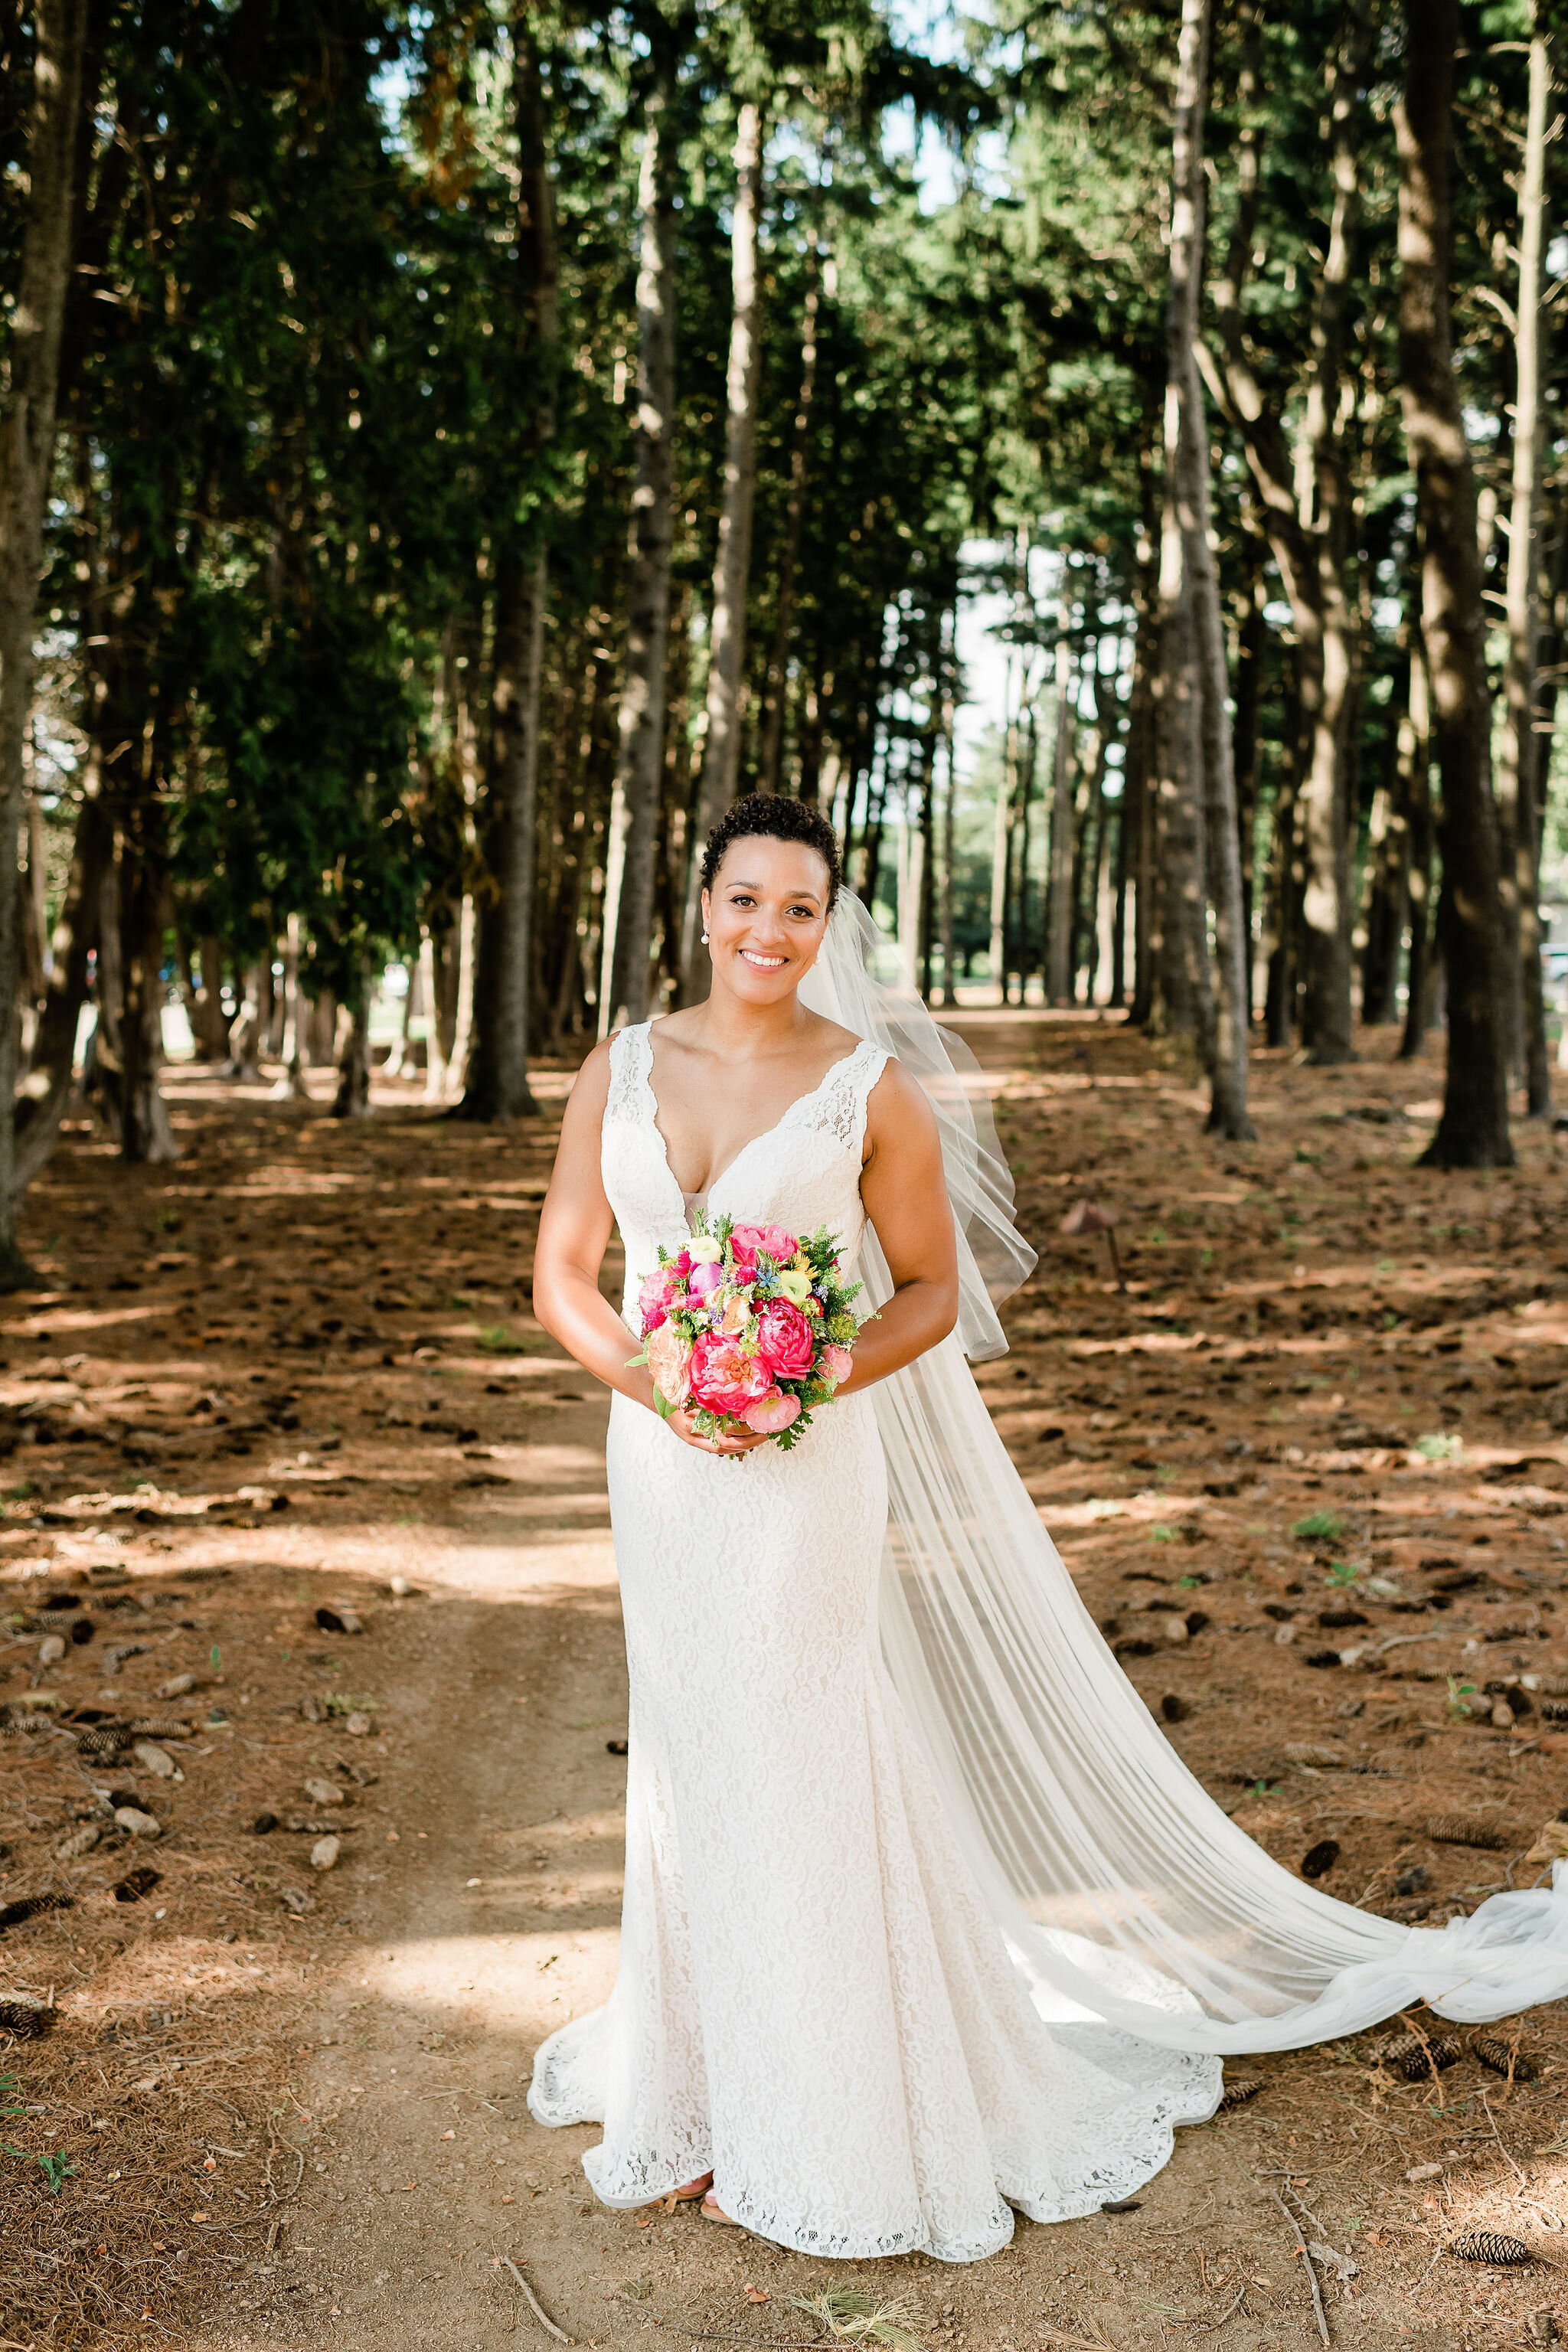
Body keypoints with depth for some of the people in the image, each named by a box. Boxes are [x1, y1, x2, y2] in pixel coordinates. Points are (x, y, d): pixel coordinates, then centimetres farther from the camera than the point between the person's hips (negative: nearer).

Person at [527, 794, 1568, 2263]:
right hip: (658, 1466, 4)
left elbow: (933, 1290, -3)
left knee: (796, 1774, 4)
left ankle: (818, 2122, 22)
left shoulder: (873, 1086, -8)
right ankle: (704, 2073, 35)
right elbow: (561, 1277, 3)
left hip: (805, 1476, -4)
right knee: (685, 1762, 16)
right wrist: (659, 1384, -14)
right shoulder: (622, 1071, 2)